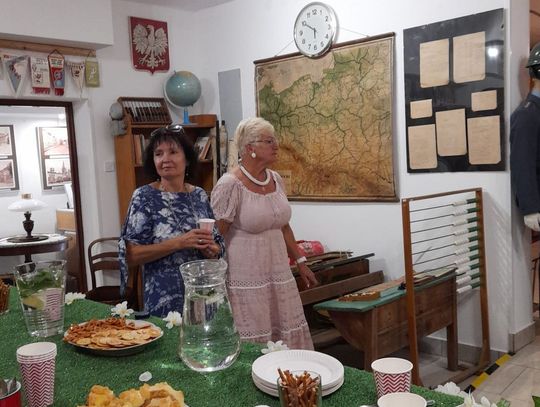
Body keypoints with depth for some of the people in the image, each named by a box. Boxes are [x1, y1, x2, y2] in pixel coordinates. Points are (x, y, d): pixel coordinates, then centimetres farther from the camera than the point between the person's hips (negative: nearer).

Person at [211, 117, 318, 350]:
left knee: (289, 337, 10)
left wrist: (300, 262, 19)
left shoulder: (275, 179, 8)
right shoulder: (229, 185, -14)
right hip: (247, 280, -6)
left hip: (279, 275, 7)